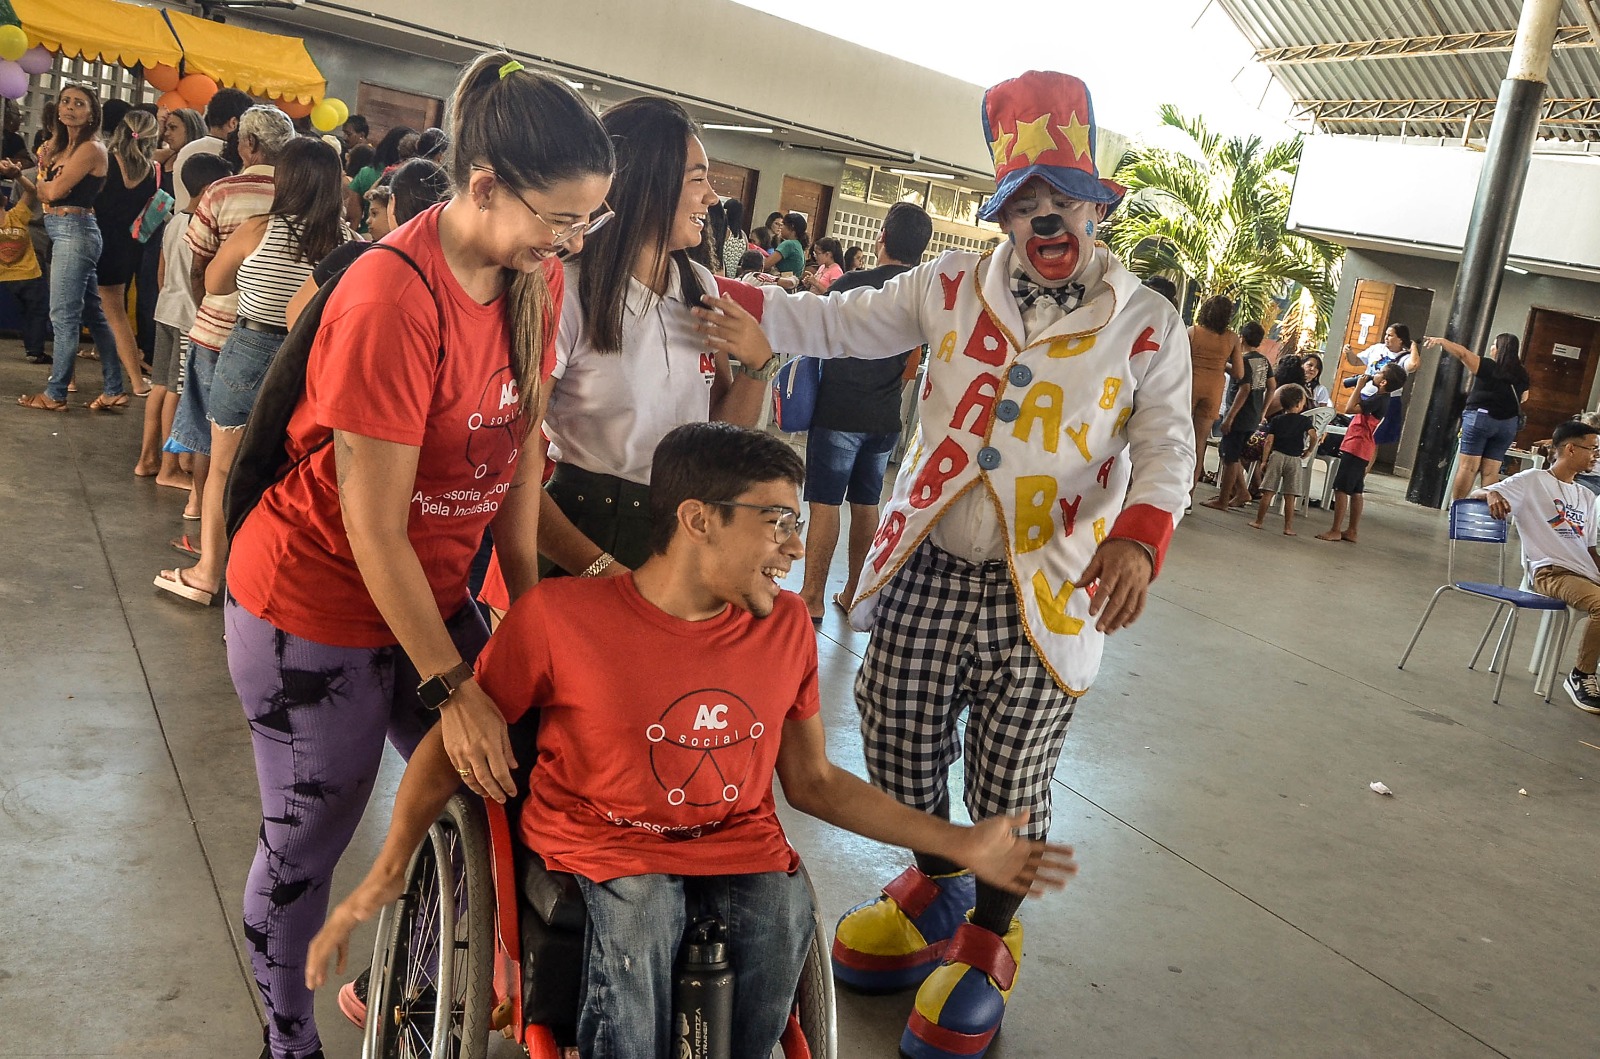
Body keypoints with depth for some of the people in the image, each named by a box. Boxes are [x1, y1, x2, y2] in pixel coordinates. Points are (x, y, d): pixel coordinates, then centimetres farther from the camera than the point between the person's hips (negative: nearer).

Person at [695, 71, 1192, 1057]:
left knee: (1010, 781, 6)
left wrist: (1137, 537, -24)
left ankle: (988, 937, 34)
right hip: (926, 570, 3)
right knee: (900, 742, 12)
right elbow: (838, 321, 8)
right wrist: (740, 306, -7)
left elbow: (1167, 446, -4)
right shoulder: (951, 287, 7)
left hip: (1044, 594, -2)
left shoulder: (1146, 325, 0)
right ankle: (935, 884, 43)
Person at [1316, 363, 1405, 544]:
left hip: (1356, 448, -10)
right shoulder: (1381, 398, 12)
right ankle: (1352, 531, 17)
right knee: (1356, 491, 12)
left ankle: (1335, 530, -5)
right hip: (1361, 450, 10)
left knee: (1341, 488, -7)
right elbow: (1358, 407, 21)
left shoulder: (1379, 400, -19)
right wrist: (1360, 387, 13)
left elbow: (1349, 408, -23)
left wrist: (1359, 386, -15)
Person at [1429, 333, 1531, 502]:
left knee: (1467, 466, -5)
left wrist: (1441, 341, -5)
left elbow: (1462, 353, -12)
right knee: (1491, 471, 5)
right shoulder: (1521, 374, 7)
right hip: (1508, 423, 5)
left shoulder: (1489, 367, -8)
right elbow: (1524, 397, 22)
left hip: (1481, 418, -5)